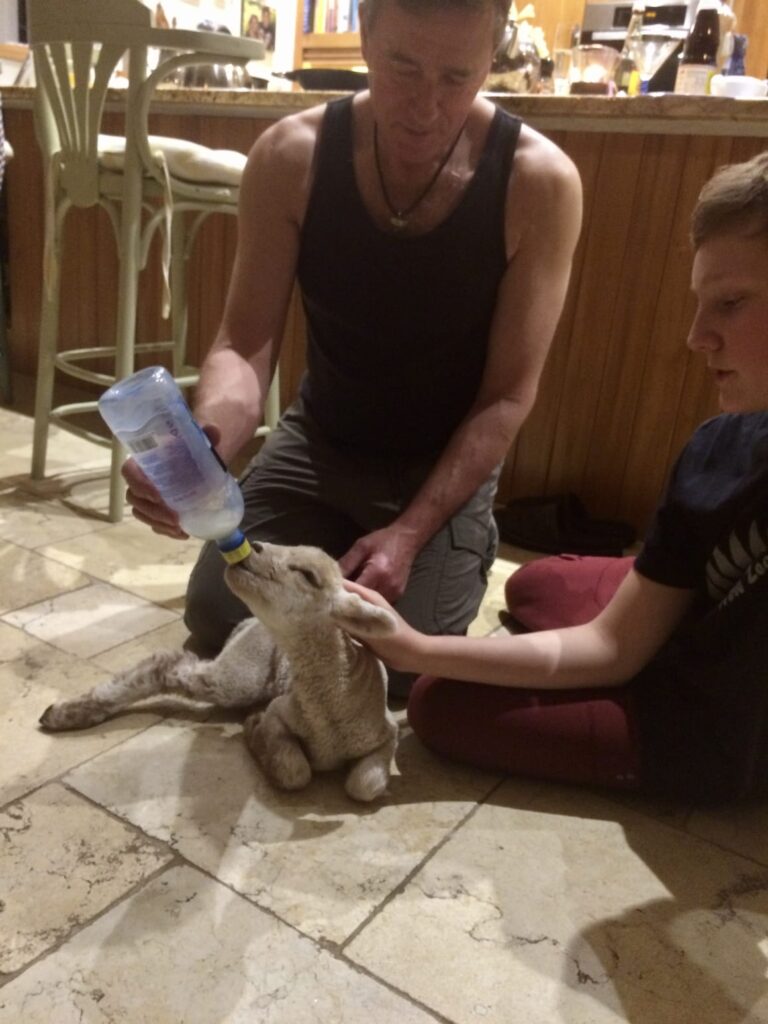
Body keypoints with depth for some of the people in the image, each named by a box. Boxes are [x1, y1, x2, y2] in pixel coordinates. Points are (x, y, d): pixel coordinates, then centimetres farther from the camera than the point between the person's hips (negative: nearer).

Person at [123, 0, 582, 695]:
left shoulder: (540, 181, -20)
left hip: (449, 461, -2)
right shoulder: (291, 157, -15)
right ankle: (332, 555, 22)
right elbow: (245, 347, -17)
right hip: (319, 441, 2)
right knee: (217, 620, -7)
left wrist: (411, 531, -25)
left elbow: (508, 394, -16)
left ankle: (465, 554, 18)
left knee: (392, 666, -12)